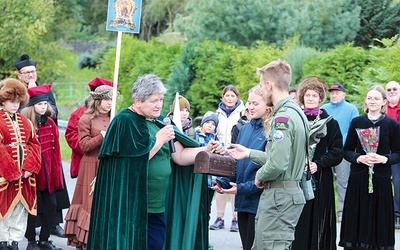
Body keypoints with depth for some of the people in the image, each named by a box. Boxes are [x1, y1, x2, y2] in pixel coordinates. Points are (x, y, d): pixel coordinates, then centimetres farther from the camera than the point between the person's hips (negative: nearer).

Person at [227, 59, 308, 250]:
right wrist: (250, 153, 23)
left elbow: (277, 164, -26)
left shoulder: (283, 117, -19)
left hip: (279, 197, -10)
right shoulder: (296, 111, 13)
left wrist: (260, 176, -7)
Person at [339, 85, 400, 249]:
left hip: (381, 180, -1)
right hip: (358, 180, 1)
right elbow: (347, 151, 7)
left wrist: (384, 159, -15)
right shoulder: (357, 122, 6)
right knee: (357, 220, 2)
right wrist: (358, 158, -12)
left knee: (379, 221, 1)